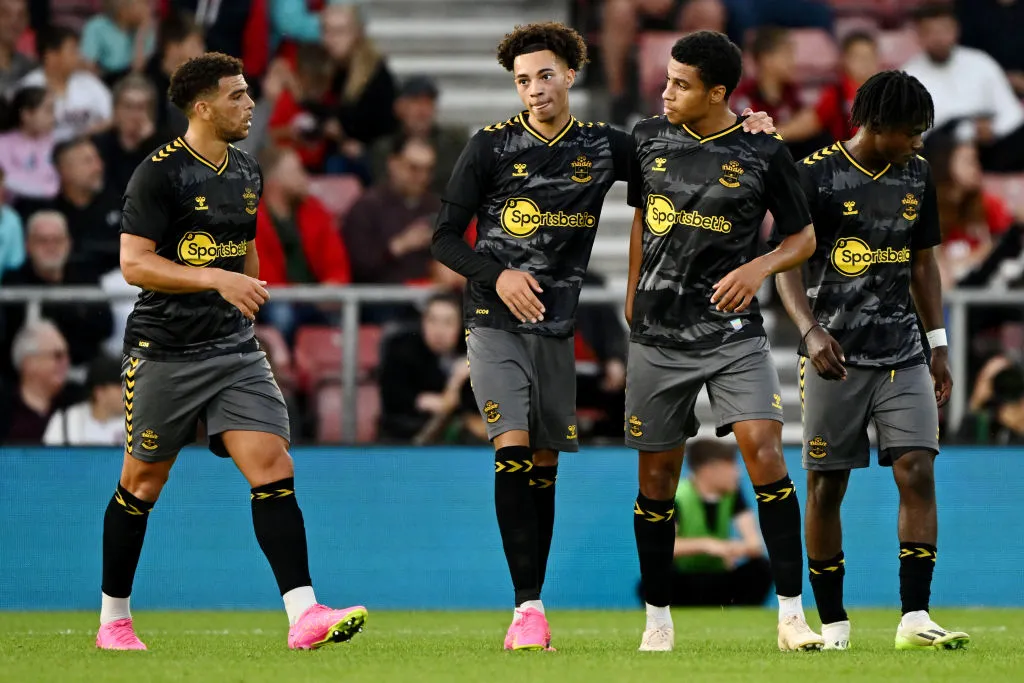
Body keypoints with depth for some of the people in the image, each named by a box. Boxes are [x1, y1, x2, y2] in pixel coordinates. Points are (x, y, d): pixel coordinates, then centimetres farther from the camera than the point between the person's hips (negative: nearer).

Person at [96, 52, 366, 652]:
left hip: (234, 349, 5)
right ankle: (114, 619, 22)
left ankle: (304, 615, -18)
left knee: (273, 469, -10)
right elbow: (134, 264, -17)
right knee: (143, 483, 6)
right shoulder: (160, 173, -10)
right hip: (165, 350, -5)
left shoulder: (248, 173, 11)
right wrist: (216, 279, -24)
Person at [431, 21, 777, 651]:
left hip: (557, 324, 4)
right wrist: (496, 275, -18)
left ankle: (532, 611, 12)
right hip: (495, 320, -3)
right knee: (513, 446, -18)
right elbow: (445, 238, -1)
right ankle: (527, 607, -21)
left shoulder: (603, 147, 3)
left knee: (545, 464, 6)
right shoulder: (491, 147, -4)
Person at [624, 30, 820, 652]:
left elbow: (803, 237, 3)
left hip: (732, 330, -3)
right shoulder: (650, 138, 4)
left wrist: (760, 267, -15)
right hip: (657, 334, 3)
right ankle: (659, 620, 19)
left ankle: (792, 616, -15)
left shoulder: (763, 152, -6)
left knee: (763, 448, -19)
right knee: (658, 472, 6)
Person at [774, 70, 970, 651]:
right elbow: (787, 263, -7)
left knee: (918, 472, -10)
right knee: (827, 486, 1)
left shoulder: (917, 176, 9)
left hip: (903, 356, 4)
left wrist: (938, 345, 14)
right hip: (836, 357, -4)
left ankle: (915, 618, -12)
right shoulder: (816, 175, -6)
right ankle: (834, 624, 11)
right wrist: (811, 330, -22)